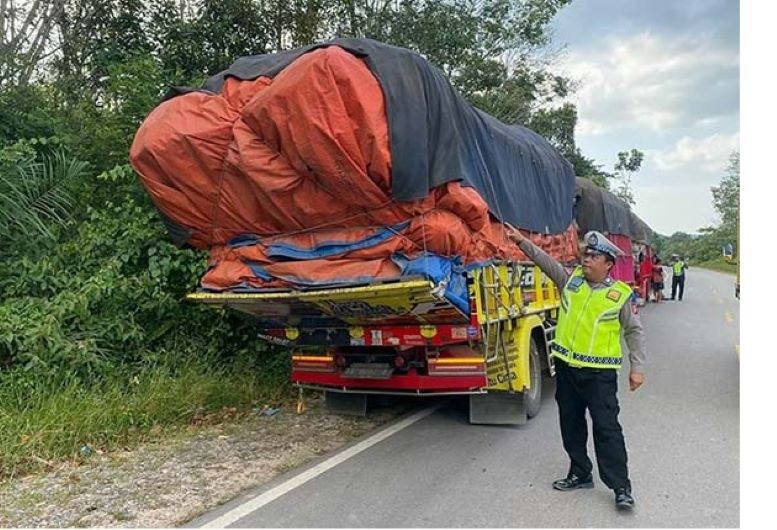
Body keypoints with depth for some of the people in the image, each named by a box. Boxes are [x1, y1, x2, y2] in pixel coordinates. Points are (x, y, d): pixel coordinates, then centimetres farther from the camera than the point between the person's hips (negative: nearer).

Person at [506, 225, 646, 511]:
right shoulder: (571, 279, 4)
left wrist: (637, 367, -3)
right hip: (566, 367, 5)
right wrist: (522, 241, -9)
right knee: (571, 424, 14)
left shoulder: (619, 294, -4)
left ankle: (621, 487, 10)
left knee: (607, 428, -2)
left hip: (599, 372, -4)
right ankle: (580, 474, 31)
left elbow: (634, 332, 2)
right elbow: (545, 261, 2)